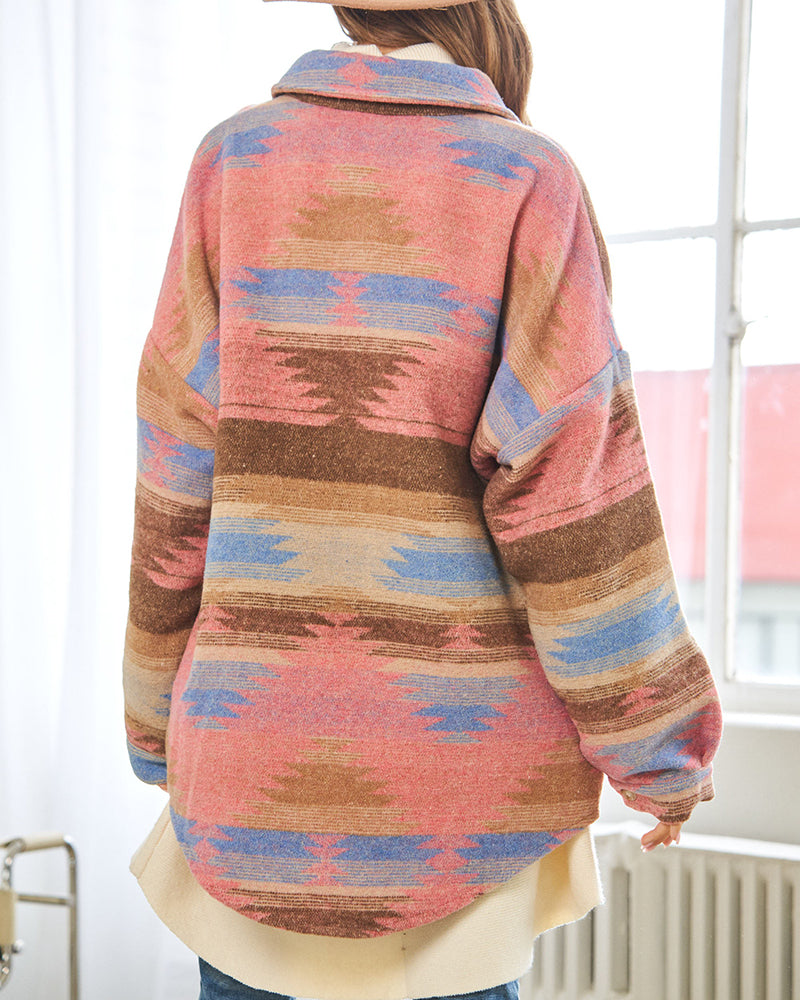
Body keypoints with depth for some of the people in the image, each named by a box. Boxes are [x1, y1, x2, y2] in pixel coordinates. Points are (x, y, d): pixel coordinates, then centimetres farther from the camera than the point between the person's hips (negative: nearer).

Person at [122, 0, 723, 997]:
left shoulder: (235, 164, -1)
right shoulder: (528, 184, -7)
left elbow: (183, 475, 0)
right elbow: (569, 484, -11)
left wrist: (163, 719, 11)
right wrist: (664, 744, -1)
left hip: (262, 747, 2)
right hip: (466, 742, -1)